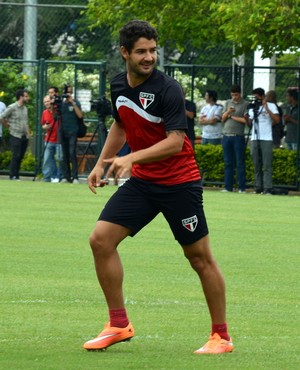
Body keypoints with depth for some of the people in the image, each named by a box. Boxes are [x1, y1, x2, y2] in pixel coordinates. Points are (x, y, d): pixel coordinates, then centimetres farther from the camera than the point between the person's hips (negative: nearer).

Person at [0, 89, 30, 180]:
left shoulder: (25, 108, 13)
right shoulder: (12, 108, -10)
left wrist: (27, 132, 13)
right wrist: (9, 126, -2)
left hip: (24, 137, 7)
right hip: (15, 136, -7)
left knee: (20, 156, 6)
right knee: (16, 156, -9)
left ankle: (17, 175, 10)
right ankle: (13, 176, -4)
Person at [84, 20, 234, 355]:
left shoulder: (168, 89, -19)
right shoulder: (118, 87, 2)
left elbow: (175, 141, -25)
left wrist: (132, 158, -34)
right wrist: (102, 164, 16)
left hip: (179, 182, -6)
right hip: (142, 181, 6)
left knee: (199, 256, -1)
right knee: (101, 239, -7)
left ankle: (221, 336, 12)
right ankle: (119, 324, 2)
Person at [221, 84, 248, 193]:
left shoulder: (245, 104, -1)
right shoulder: (228, 103, 16)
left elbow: (245, 120, -10)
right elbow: (223, 119, 14)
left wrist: (232, 116, -3)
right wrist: (227, 112, -6)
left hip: (238, 136, -5)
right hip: (226, 135, 5)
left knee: (240, 162, -5)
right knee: (228, 162, 6)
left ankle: (242, 187, -5)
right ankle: (228, 186, 8)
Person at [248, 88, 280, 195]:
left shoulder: (271, 106, 1)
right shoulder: (252, 108, 16)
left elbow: (277, 120, -12)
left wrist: (266, 108, -16)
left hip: (266, 139, -5)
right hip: (254, 138, 5)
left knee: (267, 165, -9)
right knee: (256, 165, 6)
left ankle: (267, 189, -12)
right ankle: (258, 188, 8)